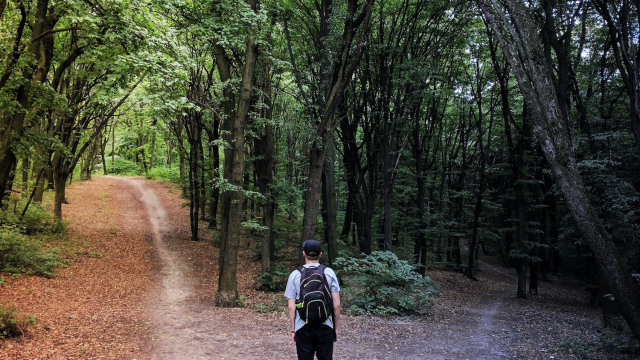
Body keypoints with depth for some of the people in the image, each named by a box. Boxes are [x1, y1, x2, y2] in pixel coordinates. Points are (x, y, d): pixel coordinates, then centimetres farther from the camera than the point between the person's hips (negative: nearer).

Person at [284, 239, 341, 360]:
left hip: (303, 328, 0)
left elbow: (291, 307, -3)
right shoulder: (329, 273, -3)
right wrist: (336, 327, 9)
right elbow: (336, 305, -2)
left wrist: (293, 330, 7)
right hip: (325, 327, 1)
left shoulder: (295, 275, -3)